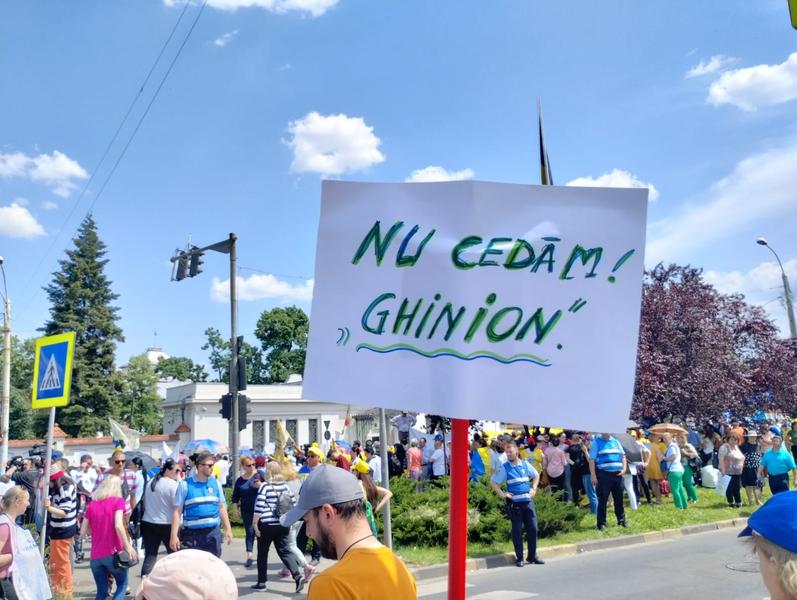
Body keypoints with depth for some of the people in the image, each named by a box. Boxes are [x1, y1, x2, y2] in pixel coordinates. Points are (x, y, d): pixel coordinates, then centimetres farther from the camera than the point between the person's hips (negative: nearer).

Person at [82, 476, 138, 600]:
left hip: (96, 556, 4)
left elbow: (83, 532, 8)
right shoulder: (118, 501, -5)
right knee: (122, 585, 16)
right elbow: (118, 525, -18)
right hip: (114, 554, -3)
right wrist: (128, 546, -13)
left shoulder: (91, 505, 7)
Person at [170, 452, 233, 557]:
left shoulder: (216, 483, 6)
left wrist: (228, 529, 8)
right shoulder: (185, 484, -5)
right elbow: (177, 511, -6)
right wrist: (174, 535, -11)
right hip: (192, 534, -4)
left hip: (213, 533, 4)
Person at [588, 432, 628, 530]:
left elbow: (623, 456, 19)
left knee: (619, 499, 13)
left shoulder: (616, 441, 14)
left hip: (617, 474, 5)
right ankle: (601, 523, 4)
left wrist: (624, 468, 3)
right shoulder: (596, 442, -1)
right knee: (602, 500, -2)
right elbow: (592, 459, -6)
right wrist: (593, 475, -13)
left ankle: (621, 520, 26)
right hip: (603, 475, -4)